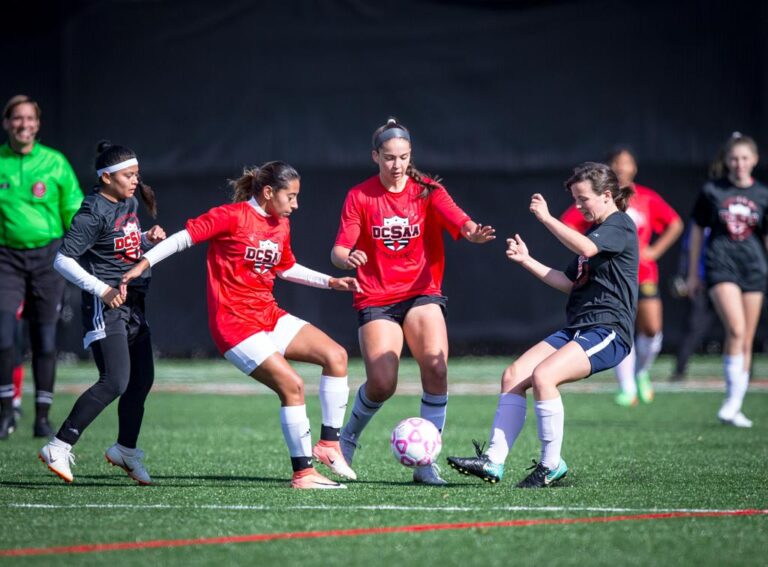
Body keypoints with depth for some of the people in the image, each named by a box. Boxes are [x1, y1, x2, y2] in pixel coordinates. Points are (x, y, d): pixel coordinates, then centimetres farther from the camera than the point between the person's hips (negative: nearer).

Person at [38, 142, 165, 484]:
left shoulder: (131, 203, 10)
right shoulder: (94, 213, -16)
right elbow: (62, 260, -20)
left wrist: (150, 239, 7)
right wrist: (100, 289, -26)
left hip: (132, 302, 9)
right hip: (104, 305, -9)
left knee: (142, 379, 13)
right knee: (115, 382, -18)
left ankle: (126, 450, 32)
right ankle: (59, 449, -16)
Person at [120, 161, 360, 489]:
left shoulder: (281, 225, 12)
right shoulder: (233, 216, -11)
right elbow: (186, 236, -11)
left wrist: (330, 282, 20)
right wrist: (144, 263, -19)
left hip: (269, 316, 8)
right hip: (235, 324, -8)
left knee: (336, 355, -6)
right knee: (291, 385, -18)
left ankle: (329, 443, -1)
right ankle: (303, 473, -9)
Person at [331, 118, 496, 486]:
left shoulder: (427, 190, 1)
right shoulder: (360, 196, 0)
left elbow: (459, 222, -16)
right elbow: (338, 251, -6)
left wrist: (474, 233, -39)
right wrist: (347, 258, -30)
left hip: (422, 293, 1)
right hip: (376, 300, -1)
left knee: (436, 368, -22)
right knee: (382, 385, -14)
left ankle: (425, 461, -12)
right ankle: (350, 433, 20)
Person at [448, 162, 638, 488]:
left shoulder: (620, 225, -6)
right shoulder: (595, 231, 23)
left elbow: (585, 248, -26)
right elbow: (569, 282, 24)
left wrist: (545, 217, -19)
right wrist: (527, 261, 15)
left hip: (608, 332, -9)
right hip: (577, 329, 9)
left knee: (543, 375, -28)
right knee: (513, 376, -6)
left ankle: (551, 465, -18)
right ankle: (494, 461, -10)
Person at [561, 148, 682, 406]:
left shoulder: (648, 198, 6)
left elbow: (675, 224, 16)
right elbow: (566, 225, 1)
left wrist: (655, 250, 4)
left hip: (643, 274, 2)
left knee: (652, 330, -5)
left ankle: (642, 373, 22)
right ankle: (627, 388, -4)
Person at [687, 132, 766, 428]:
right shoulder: (712, 191, 1)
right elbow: (697, 230, 9)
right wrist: (693, 273, 11)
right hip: (721, 265, -3)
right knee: (736, 330, -22)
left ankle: (735, 409, 12)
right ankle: (732, 399, -15)